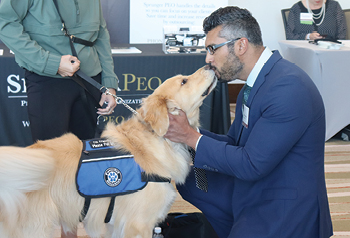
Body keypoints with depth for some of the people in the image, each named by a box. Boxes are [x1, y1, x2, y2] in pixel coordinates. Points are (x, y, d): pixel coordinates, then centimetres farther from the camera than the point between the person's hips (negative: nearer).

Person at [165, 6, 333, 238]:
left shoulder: (289, 88, -25)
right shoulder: (255, 82, 5)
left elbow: (250, 165, -24)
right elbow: (233, 142, 11)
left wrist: (192, 137, -17)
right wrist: (188, 130, -4)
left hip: (285, 211, -9)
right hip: (252, 188, 9)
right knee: (190, 181, 12)